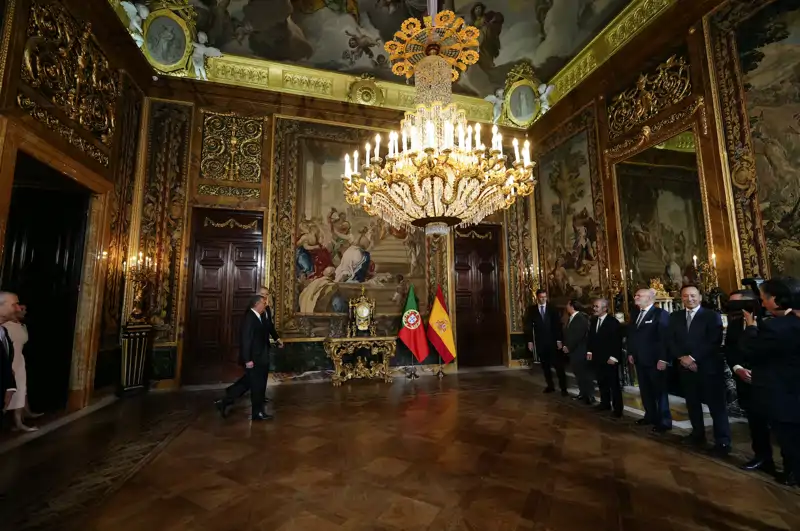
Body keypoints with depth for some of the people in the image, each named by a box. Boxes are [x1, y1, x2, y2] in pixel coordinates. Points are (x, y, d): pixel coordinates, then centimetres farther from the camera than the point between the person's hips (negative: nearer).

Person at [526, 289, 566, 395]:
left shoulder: (552, 309, 0)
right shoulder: (532, 310, 1)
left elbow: (558, 325, -2)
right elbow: (529, 326, 1)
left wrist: (559, 340, -7)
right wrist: (530, 341, -3)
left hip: (553, 341, -1)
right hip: (540, 342, 1)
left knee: (558, 365, -1)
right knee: (545, 365, 10)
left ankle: (563, 388, 7)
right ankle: (550, 385, 21)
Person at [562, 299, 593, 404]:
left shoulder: (581, 318, -20)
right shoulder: (572, 318, 11)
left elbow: (578, 336, -25)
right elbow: (568, 333, 15)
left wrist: (568, 347, -18)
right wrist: (565, 345, 5)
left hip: (580, 352, -9)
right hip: (573, 351, 9)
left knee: (585, 374, 2)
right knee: (579, 374, 17)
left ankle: (590, 396, 13)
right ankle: (583, 393, 29)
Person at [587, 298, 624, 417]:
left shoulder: (613, 322, -14)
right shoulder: (594, 321, 8)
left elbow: (617, 341, -16)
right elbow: (591, 338, 16)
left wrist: (613, 357, -18)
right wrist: (589, 351, 9)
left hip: (610, 360, -7)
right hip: (597, 358, 7)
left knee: (614, 385, 5)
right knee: (602, 383, 15)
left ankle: (617, 408, 15)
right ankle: (605, 404, 28)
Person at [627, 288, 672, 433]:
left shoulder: (661, 314, -12)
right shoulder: (634, 313, 9)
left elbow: (665, 338, -16)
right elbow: (630, 334, 15)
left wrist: (663, 359, -19)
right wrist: (630, 353, 12)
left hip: (655, 360, -7)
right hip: (640, 359, 7)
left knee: (659, 391, 7)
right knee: (645, 390, 16)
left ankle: (664, 421, 20)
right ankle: (650, 416, 30)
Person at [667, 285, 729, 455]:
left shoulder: (712, 316, -4)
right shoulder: (675, 317, 9)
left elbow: (714, 342, -12)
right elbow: (671, 341, 5)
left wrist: (693, 357, -17)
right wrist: (682, 357, -10)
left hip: (708, 366, -4)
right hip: (685, 366, 4)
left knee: (716, 405, 1)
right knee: (692, 403, 14)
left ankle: (722, 441, 12)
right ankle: (698, 434, 28)